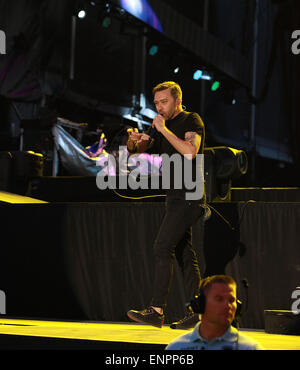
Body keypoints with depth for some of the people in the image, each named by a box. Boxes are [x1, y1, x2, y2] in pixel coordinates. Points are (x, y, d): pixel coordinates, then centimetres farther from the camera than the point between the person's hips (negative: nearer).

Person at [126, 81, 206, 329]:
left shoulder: (192, 120, -5)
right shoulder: (165, 129, 19)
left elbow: (190, 151, -23)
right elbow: (135, 151, 18)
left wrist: (163, 129, -17)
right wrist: (133, 140, -5)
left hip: (188, 195, -9)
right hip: (176, 197, 9)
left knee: (163, 248, -13)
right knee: (184, 252, 6)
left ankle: (157, 310, -14)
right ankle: (196, 312, 7)